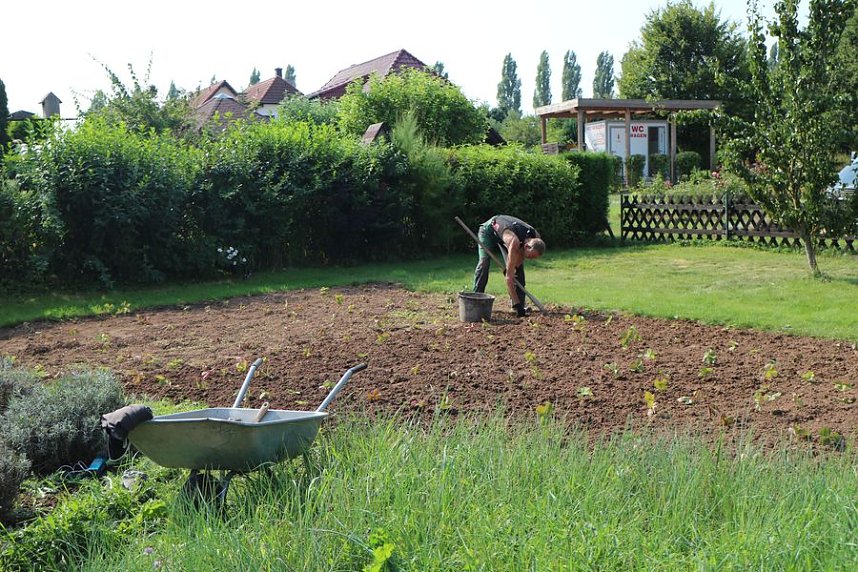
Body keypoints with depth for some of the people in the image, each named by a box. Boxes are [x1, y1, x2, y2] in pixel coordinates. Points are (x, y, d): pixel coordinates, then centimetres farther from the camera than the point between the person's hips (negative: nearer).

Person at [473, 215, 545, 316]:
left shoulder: (536, 239, -28)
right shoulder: (514, 243, -46)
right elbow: (509, 277, -44)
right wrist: (516, 304, -45)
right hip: (489, 229, -6)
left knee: (518, 266, -7)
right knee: (484, 262, -21)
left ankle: (520, 303, -7)